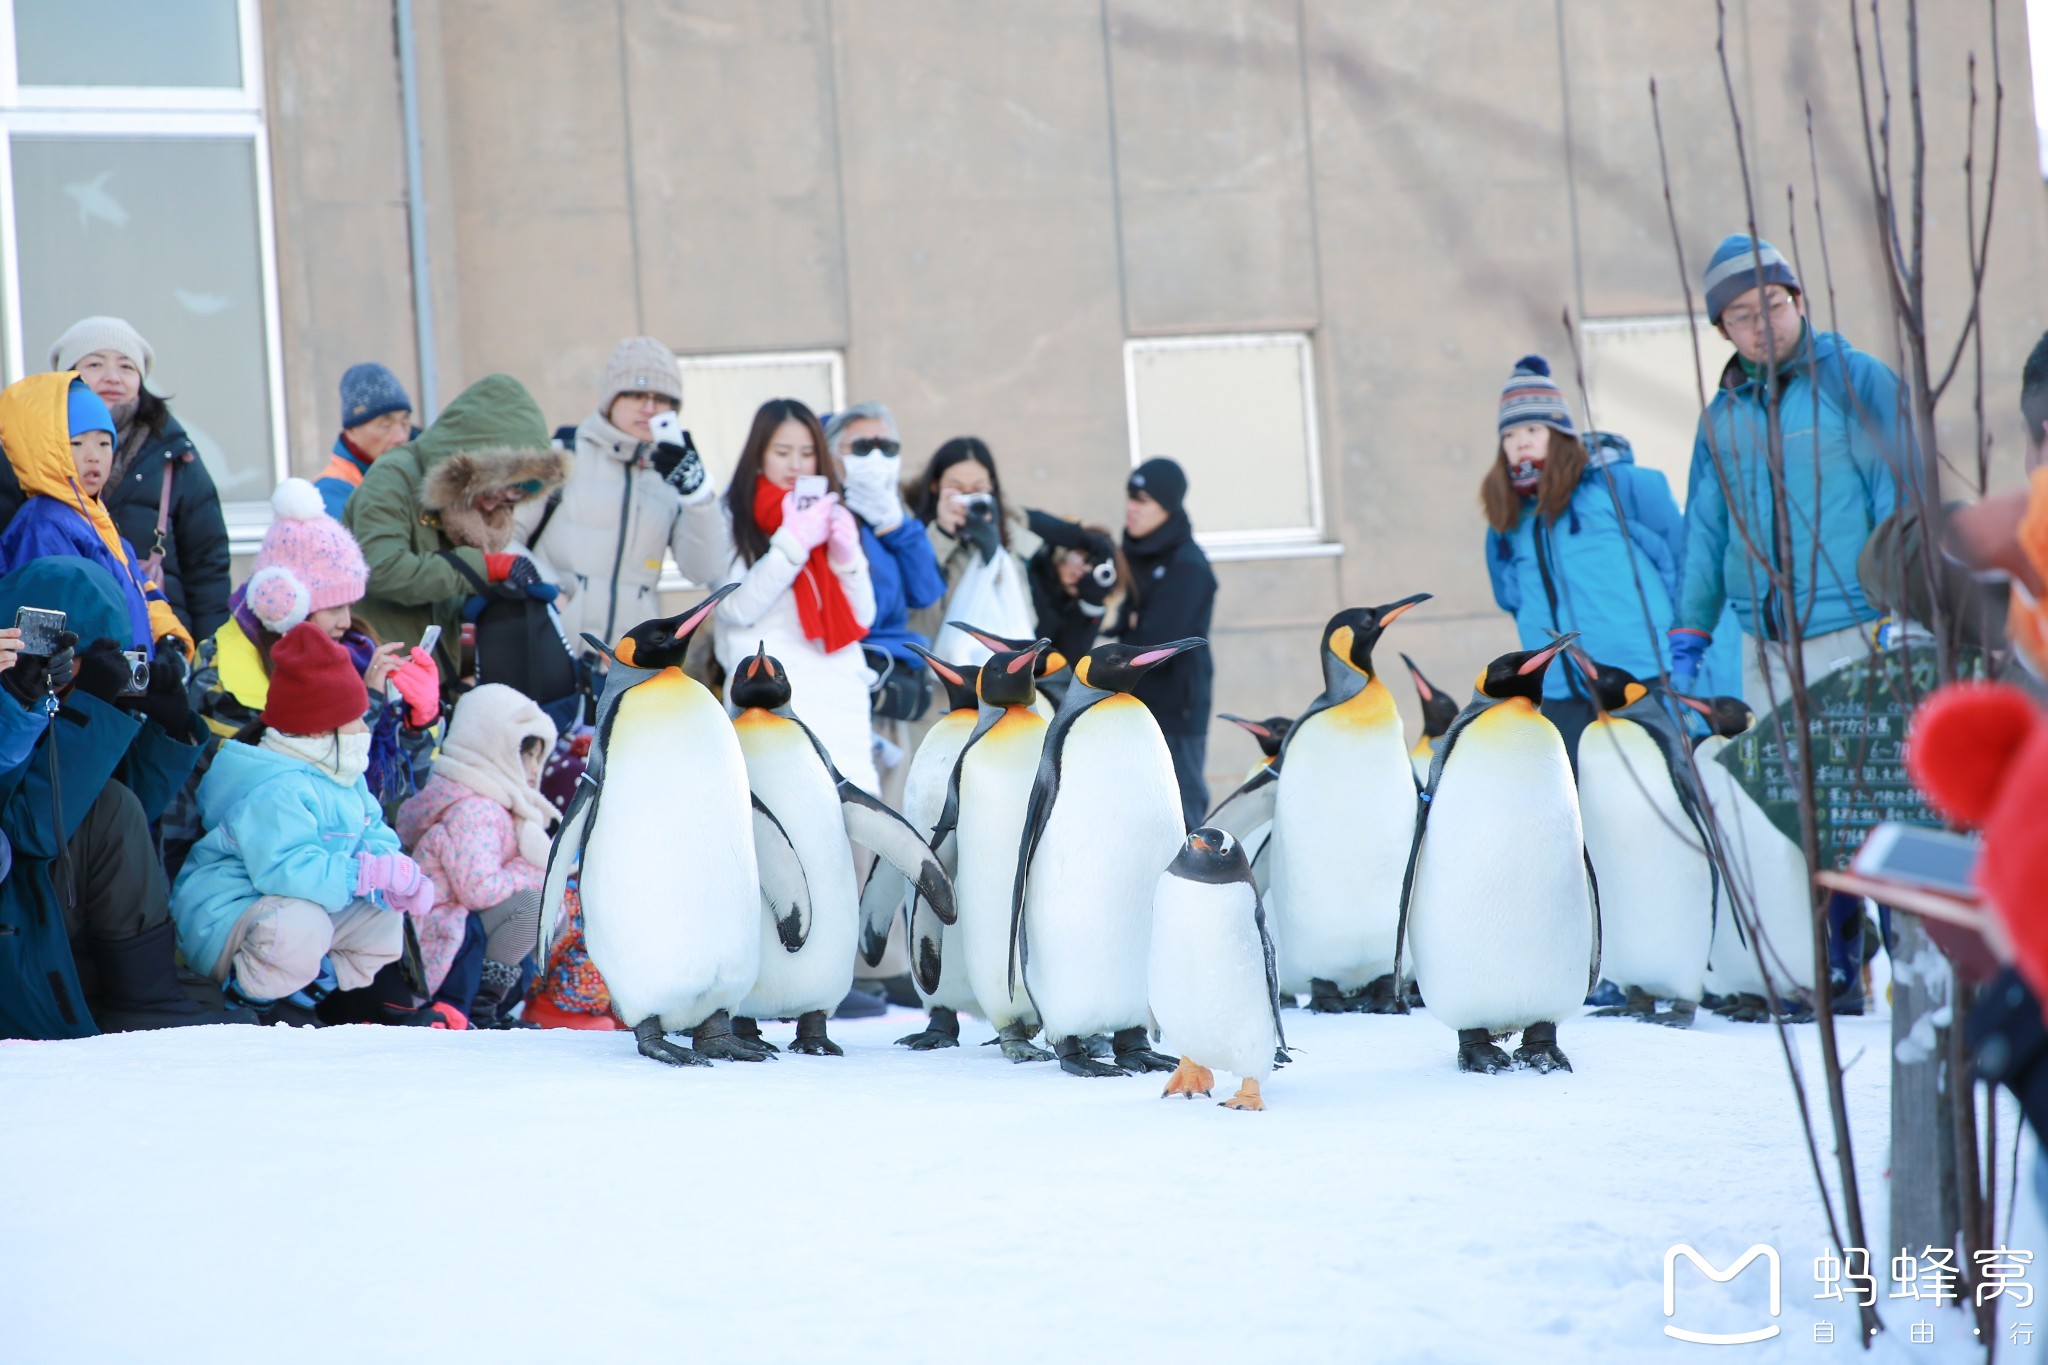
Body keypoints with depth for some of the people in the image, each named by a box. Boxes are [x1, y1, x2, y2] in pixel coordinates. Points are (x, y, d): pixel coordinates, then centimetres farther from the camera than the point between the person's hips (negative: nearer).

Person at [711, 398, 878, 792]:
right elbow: (737, 607, -6)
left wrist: (847, 554, -3)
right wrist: (793, 543, -10)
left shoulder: (831, 519, 20)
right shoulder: (734, 520, 8)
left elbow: (862, 619, 14)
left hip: (840, 694, 4)